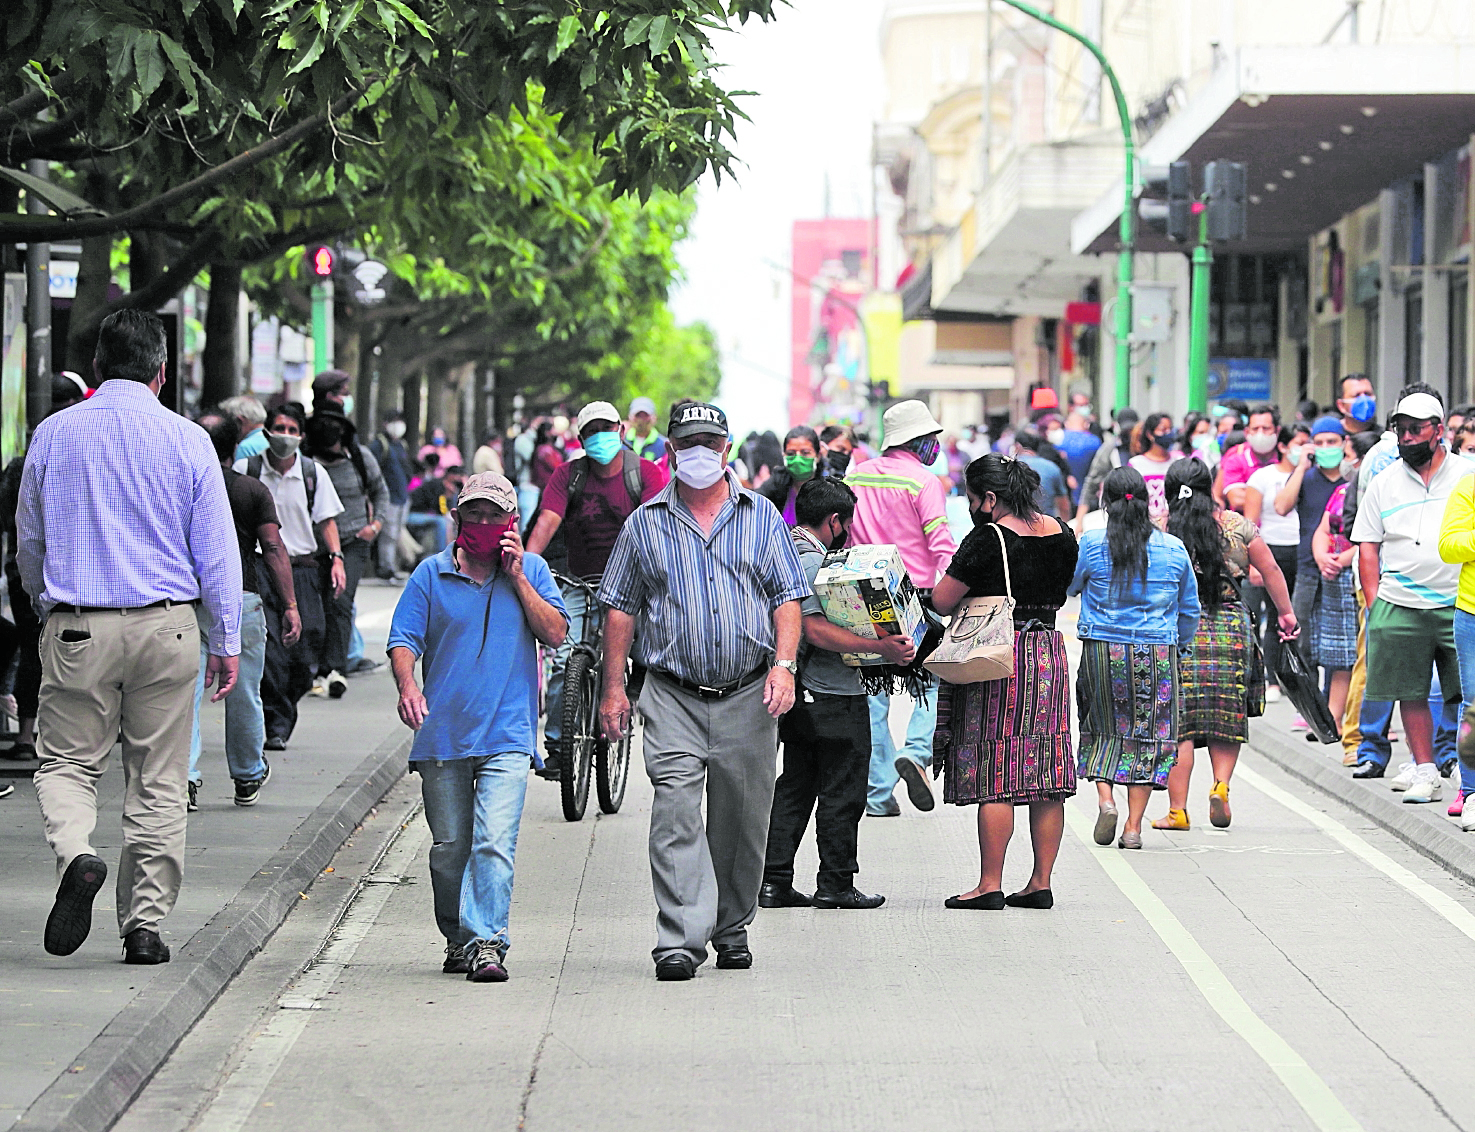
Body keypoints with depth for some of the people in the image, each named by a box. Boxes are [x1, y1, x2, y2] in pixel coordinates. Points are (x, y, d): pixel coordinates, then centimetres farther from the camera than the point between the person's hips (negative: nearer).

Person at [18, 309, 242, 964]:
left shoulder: (54, 434, 2)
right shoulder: (187, 441, -2)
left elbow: (29, 543, 13)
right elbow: (217, 549, 0)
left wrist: (46, 608, 29)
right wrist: (227, 641, 8)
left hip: (76, 628, 0)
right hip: (164, 627, 0)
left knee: (66, 762, 9)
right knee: (158, 782, 7)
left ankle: (75, 854, -21)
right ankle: (145, 926, 8)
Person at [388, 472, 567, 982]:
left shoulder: (531, 570, 9)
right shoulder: (431, 574, 7)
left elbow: (555, 633, 0)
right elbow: (404, 638, 2)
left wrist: (517, 578, -5)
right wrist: (407, 685, -17)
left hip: (507, 734, -1)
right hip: (443, 734, 1)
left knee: (494, 843, -15)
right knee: (449, 848, 7)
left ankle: (487, 941, -16)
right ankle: (457, 939, 23)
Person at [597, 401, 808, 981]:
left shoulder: (761, 516, 9)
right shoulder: (645, 524, 7)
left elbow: (787, 597, 7)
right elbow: (620, 608, 10)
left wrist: (784, 664, -8)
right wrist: (614, 686, 3)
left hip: (749, 695, 1)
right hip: (673, 694, -1)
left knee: (743, 821, 7)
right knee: (676, 814, -14)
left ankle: (732, 932, 24)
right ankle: (680, 941, -18)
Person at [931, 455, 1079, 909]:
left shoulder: (989, 538, -13)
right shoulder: (1062, 533, 7)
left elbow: (941, 602, -12)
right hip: (1049, 652, 6)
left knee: (994, 774, -4)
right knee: (1045, 779, 7)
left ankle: (990, 885, -3)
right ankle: (1041, 883, 9)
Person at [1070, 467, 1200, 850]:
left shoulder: (1091, 545, -6)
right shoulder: (1174, 549, 2)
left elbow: (1067, 587, 8)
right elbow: (1190, 610, 10)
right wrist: (1179, 646, 24)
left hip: (1102, 651, -1)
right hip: (1158, 654, 1)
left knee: (1101, 730, 15)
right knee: (1147, 733, 6)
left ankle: (1105, 799, -5)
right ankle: (1134, 825, 2)